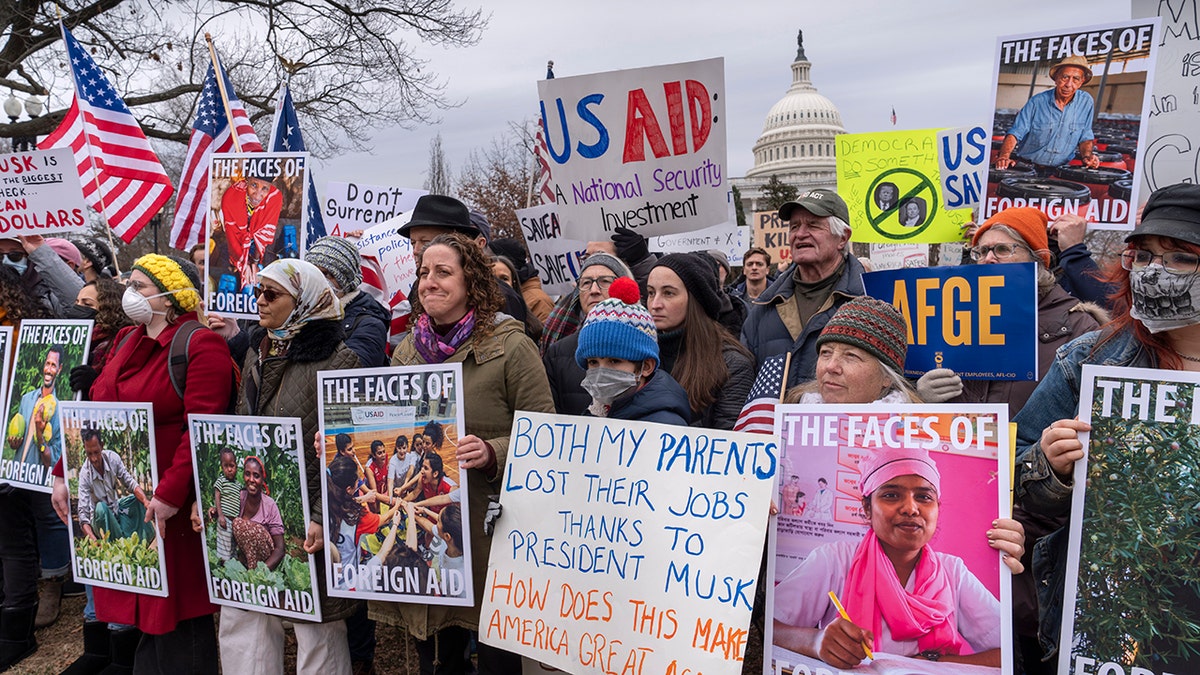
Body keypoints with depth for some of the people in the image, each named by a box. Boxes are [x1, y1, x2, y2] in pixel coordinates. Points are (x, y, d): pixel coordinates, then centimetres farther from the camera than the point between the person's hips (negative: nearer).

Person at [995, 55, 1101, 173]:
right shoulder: (1037, 101, -4)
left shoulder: (1086, 102, 3)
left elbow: (1085, 137, 13)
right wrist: (1004, 156, -27)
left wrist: (1087, 156, -7)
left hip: (1057, 171, 2)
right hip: (1025, 168, -2)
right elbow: (1015, 133, -9)